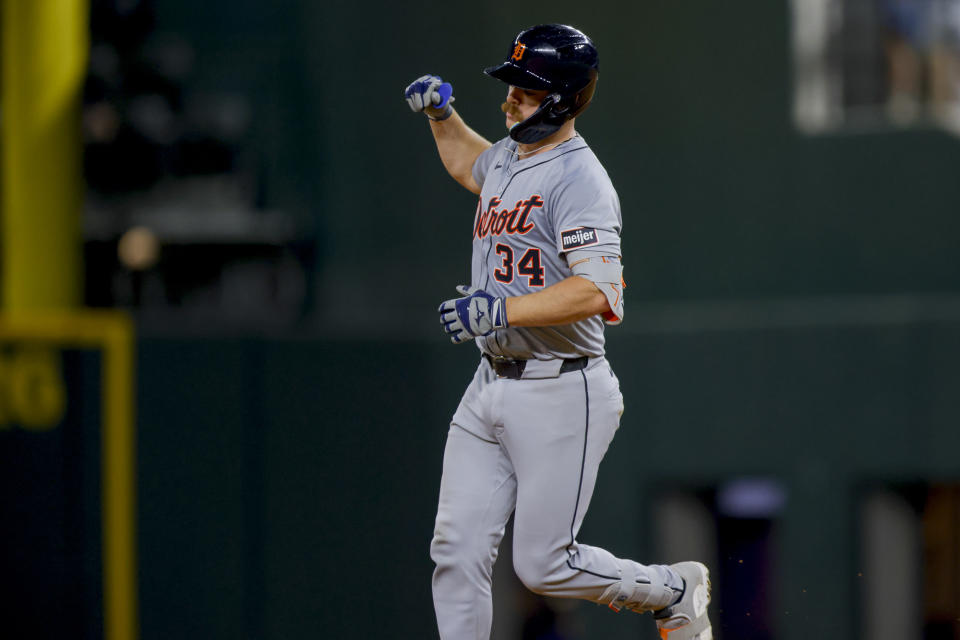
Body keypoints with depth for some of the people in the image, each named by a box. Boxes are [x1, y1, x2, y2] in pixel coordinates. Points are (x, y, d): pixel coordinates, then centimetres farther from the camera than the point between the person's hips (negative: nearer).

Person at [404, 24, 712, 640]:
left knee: (544, 565, -3)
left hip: (559, 396, -8)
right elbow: (470, 163, 39)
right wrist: (441, 113, 22)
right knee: (457, 552, 1)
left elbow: (594, 291, -28)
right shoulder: (508, 156, 11)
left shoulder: (579, 179, -16)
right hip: (491, 384, 8)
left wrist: (504, 309, -32)